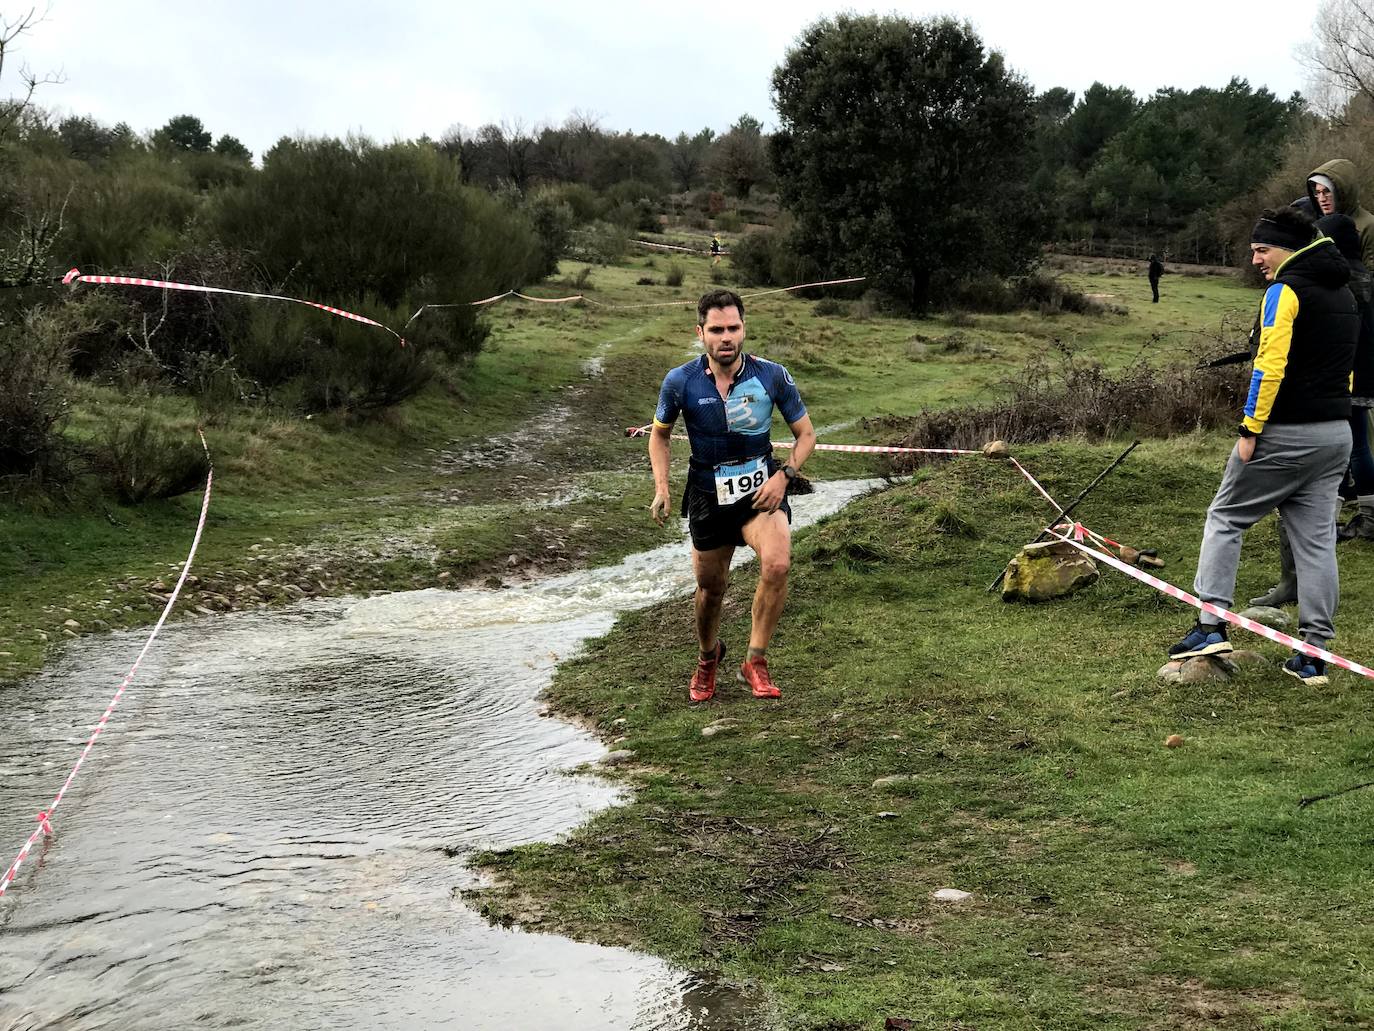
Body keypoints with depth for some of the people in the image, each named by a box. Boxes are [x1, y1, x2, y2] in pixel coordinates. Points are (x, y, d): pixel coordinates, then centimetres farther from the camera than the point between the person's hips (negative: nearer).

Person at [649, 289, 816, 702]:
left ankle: (755, 661, -10)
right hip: (708, 496, 1)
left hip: (762, 489, -1)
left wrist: (784, 475, -13)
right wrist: (661, 489, -3)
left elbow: (805, 434, 3)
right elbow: (660, 434, 9)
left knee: (777, 563, -27)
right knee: (710, 587, 11)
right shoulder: (680, 382, -9)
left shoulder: (772, 375, -10)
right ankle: (708, 657, 43)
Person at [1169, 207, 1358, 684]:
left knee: (1225, 519, 7)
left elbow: (1270, 364, -18)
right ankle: (1314, 654, 7)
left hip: (1285, 432, -7)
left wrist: (1250, 430, -16)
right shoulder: (1343, 293, 17)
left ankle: (1212, 623, 0)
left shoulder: (1285, 291, -10)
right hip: (1337, 433, 7)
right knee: (1317, 540, 7)